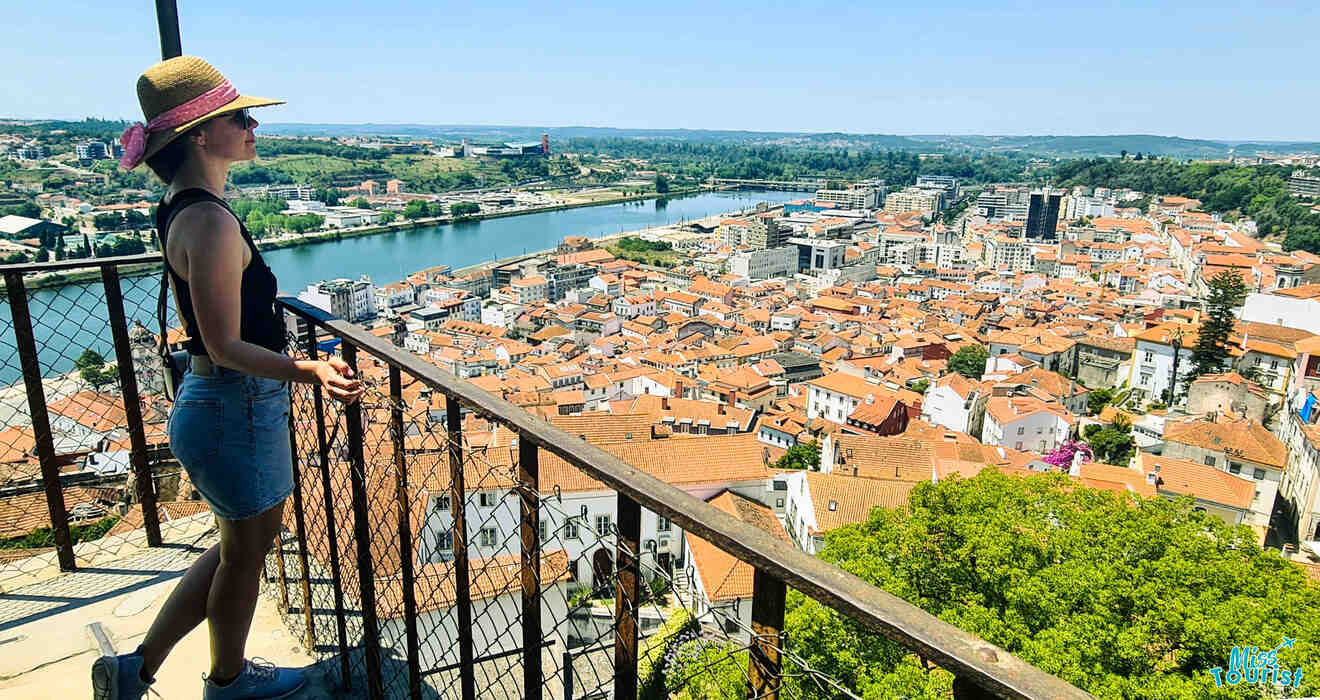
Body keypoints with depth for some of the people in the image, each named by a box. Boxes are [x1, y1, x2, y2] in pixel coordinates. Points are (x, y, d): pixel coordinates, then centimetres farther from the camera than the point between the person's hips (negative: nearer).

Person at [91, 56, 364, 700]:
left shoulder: (179, 211, 7)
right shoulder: (212, 223, -25)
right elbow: (226, 346, -26)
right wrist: (310, 372, -40)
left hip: (210, 402, 10)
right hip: (236, 410, -10)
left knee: (242, 545, 26)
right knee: (245, 551, 13)